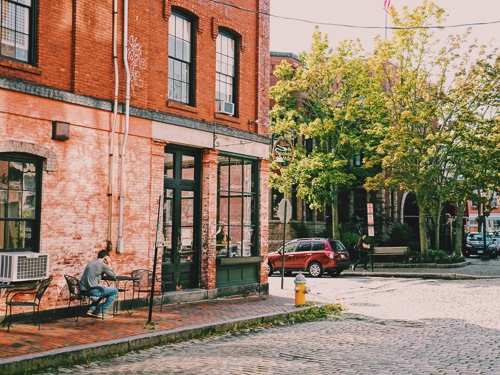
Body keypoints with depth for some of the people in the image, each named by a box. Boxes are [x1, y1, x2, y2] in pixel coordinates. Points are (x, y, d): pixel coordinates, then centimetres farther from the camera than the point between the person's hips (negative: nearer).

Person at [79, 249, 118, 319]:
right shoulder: (103, 265, -6)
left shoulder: (91, 263, 19)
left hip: (83, 290, 9)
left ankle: (91, 309, 21)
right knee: (115, 291, 4)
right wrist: (109, 265, 9)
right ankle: (101, 312, 5)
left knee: (101, 291, 35)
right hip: (91, 290, -9)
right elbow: (114, 277, 1)